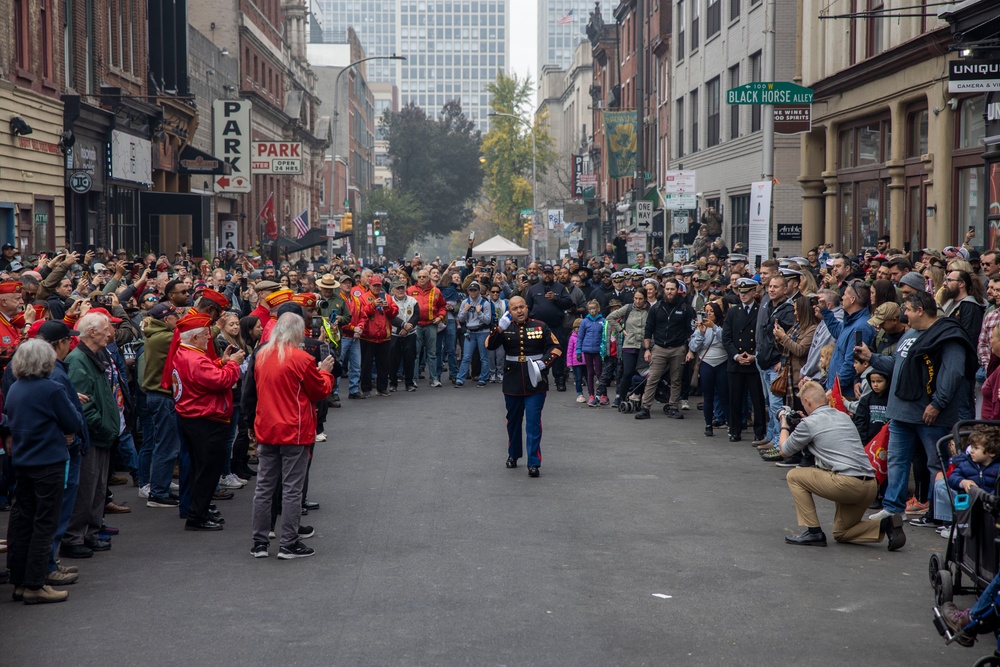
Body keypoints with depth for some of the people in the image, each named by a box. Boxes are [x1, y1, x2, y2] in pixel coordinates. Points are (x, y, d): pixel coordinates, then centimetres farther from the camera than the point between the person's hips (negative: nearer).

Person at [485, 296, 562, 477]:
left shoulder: (540, 327, 0)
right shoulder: (505, 329, 2)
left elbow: (556, 347, 1)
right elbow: (489, 345, -12)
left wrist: (543, 363, -15)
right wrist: (499, 328, -27)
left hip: (535, 383, -2)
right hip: (512, 384, 2)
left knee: (533, 423, -7)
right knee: (513, 421, 17)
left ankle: (534, 463, -7)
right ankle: (513, 455, 36)